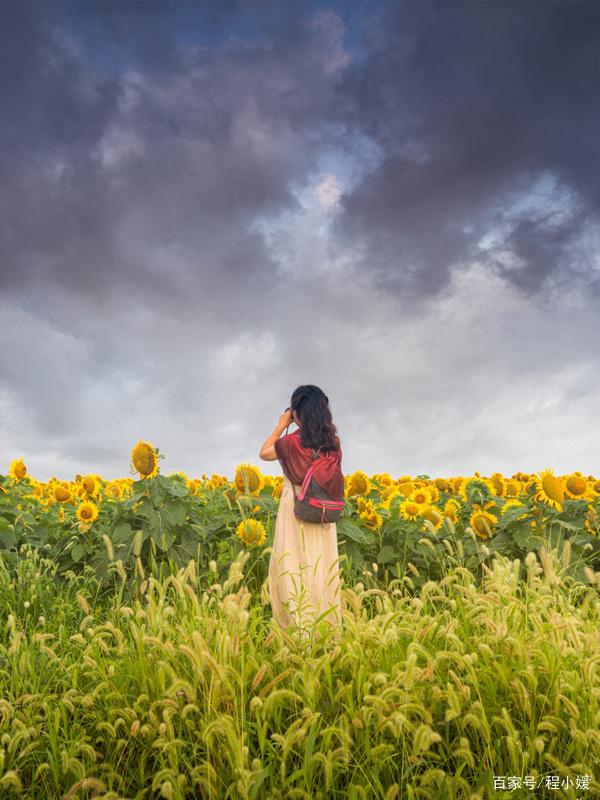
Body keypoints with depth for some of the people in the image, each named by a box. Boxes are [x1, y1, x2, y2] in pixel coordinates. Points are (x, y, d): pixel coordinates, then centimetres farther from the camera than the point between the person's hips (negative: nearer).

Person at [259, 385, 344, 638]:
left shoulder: (293, 441, -15)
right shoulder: (333, 442, -2)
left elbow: (264, 453, 0)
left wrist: (281, 425, 6)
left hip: (297, 511, -5)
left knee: (294, 566, 3)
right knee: (322, 565, 11)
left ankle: (300, 623, 5)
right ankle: (326, 622, 18)